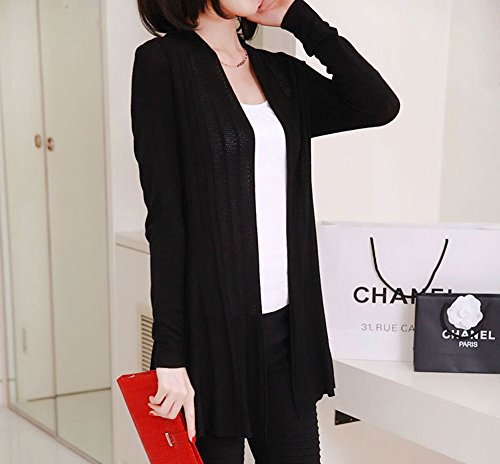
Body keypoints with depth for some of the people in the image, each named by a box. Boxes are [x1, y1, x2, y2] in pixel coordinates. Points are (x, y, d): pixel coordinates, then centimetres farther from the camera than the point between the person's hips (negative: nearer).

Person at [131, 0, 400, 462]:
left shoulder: (279, 72, 11)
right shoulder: (163, 62, -7)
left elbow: (380, 105, -2)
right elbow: (165, 215, -12)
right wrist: (170, 354, -15)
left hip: (286, 321, 6)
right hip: (214, 325, -5)